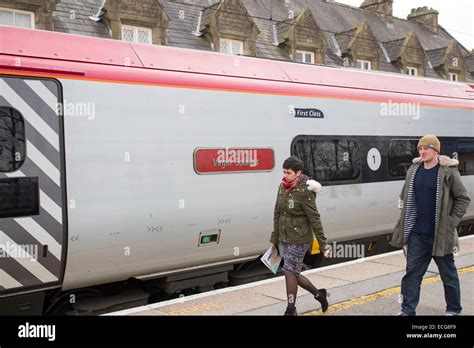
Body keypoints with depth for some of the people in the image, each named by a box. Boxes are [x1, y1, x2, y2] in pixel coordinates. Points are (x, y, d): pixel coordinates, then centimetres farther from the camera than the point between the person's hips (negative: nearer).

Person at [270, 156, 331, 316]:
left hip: (299, 239, -8)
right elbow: (277, 214, 11)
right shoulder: (282, 188, 5)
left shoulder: (304, 192, -16)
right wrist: (274, 238, 14)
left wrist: (323, 243, -14)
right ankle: (319, 293, 34)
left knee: (289, 272, -5)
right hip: (285, 238, 8)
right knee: (293, 273, 13)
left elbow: (314, 218, -15)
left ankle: (291, 310, 11)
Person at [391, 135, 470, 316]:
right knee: (412, 272, 6)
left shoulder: (448, 172, -9)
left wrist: (451, 222, -9)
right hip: (416, 234, 4)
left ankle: (453, 310, 27)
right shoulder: (413, 170, 5)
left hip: (440, 235, -4)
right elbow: (405, 197, 15)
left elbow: (463, 199, -5)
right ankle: (407, 310, 13)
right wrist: (406, 222, 9)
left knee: (448, 274, 11)